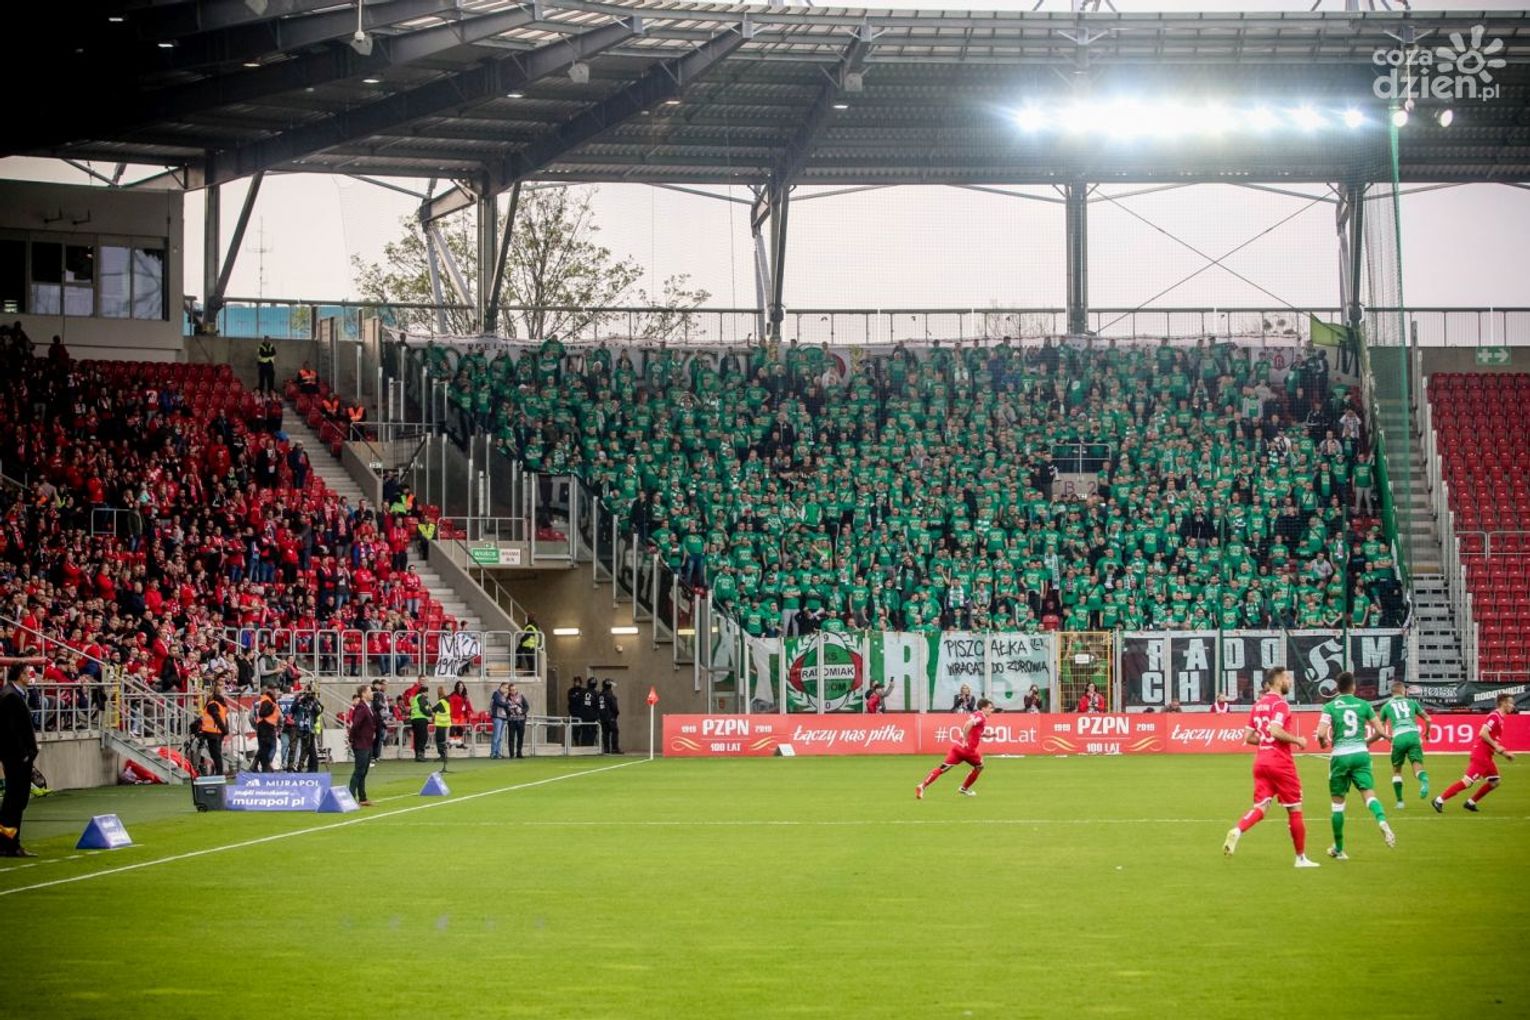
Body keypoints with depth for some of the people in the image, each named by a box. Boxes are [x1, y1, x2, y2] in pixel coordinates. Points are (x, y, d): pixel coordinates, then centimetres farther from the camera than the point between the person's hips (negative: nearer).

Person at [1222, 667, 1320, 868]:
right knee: (1294, 809, 7)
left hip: (1260, 761, 6)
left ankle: (1237, 830, -30)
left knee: (1260, 807, 0)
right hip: (1280, 762, -6)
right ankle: (1301, 857, 14)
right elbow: (1275, 731, -25)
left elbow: (1248, 737, 15)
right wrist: (1297, 740, -12)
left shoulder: (1258, 704, 13)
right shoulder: (1280, 704, -11)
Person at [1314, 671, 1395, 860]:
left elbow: (1321, 734, -12)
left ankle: (1338, 849, 17)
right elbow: (1379, 731, 6)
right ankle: (1382, 821, -38)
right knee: (1369, 793, -5)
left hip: (1340, 756, -1)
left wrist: (1323, 742, 11)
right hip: (1360, 754, 1)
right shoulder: (1364, 705, 5)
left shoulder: (1330, 707, -1)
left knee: (1338, 802, 9)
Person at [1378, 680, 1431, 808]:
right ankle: (1424, 781, -44)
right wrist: (1427, 733, 39)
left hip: (1398, 738, 0)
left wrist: (1387, 736, 42)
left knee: (1396, 770, 19)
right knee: (1417, 767, -8)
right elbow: (1427, 719, 21)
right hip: (1413, 735, 0)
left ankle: (1399, 801, 15)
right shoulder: (1411, 702, 21)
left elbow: (1380, 728, 21)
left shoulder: (1386, 706, 19)